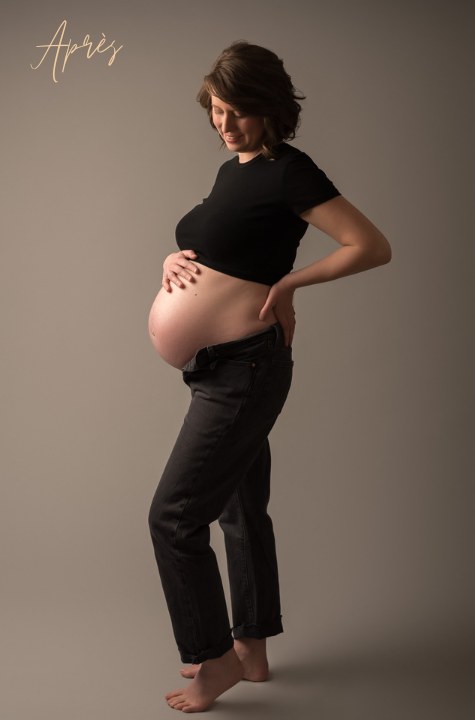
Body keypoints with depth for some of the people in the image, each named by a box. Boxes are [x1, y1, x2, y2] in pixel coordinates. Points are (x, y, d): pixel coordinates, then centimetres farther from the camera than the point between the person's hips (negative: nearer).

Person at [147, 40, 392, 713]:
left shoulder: (289, 171, -13)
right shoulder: (231, 169, 13)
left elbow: (374, 246, -16)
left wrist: (288, 283, -16)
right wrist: (173, 261, 0)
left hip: (246, 368, -10)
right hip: (216, 366, 10)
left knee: (174, 516, -4)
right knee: (241, 507, 17)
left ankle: (217, 658, 14)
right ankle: (251, 649, 33)